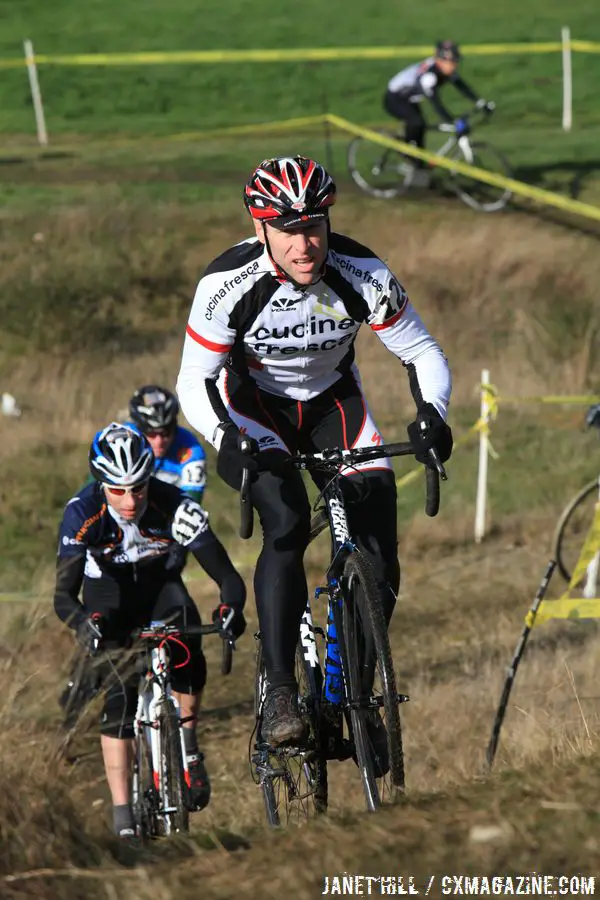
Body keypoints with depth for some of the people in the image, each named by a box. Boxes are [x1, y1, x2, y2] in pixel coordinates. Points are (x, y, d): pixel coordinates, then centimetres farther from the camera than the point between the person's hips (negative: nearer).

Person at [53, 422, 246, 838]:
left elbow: (227, 575, -32)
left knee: (187, 652, -29)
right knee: (119, 696, -16)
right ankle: (122, 816, -14)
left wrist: (231, 607, -54)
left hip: (160, 582, 1)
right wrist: (84, 624, -55)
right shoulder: (82, 513, -32)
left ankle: (188, 746, -5)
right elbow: (64, 594, -34)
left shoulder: (175, 507, -32)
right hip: (108, 592, -1)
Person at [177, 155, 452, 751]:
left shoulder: (362, 275, -25)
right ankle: (279, 692, -28)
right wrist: (225, 440, -40)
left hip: (332, 404, 2)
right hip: (255, 407, -2)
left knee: (379, 563, -12)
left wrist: (431, 412, -34)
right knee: (288, 524, -30)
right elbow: (193, 383, -21)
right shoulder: (229, 283, -29)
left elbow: (423, 353, -14)